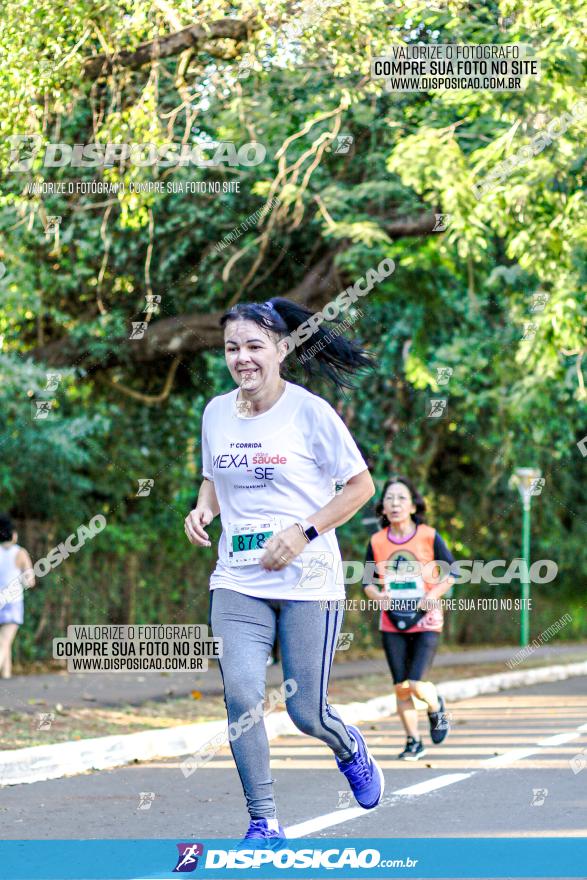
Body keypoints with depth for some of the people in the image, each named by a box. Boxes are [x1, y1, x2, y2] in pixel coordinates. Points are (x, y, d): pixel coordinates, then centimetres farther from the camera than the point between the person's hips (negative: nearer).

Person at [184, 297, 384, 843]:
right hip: (237, 583, 3)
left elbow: (361, 485, -3)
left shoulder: (308, 410, -8)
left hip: (308, 582, -3)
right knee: (241, 699, -12)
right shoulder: (216, 413, 5)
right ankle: (263, 823, 1)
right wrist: (203, 510, -1)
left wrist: (303, 532, -14)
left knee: (306, 713, 0)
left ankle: (349, 747, 37)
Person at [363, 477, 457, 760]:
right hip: (392, 624, 3)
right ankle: (413, 742, 18)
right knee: (400, 687, 2)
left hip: (426, 622, -3)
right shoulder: (377, 542, 0)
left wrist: (433, 595, -13)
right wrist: (378, 595, -10)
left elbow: (451, 572, 1)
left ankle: (436, 707, 20)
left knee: (416, 685, -13)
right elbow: (367, 581, 11)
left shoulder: (429, 537, -6)